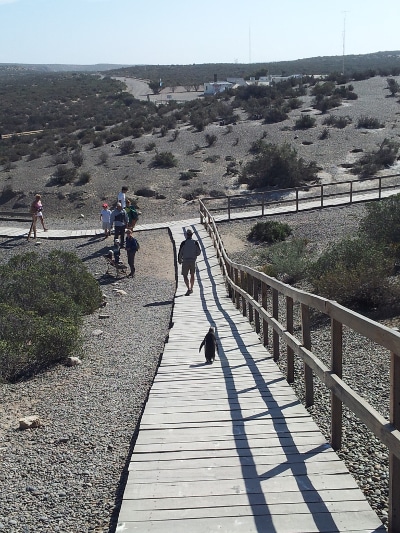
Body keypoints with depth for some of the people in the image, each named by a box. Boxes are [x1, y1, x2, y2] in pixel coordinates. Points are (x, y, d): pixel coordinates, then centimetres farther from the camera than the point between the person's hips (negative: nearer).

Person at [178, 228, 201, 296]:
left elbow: (180, 252, -6)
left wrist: (179, 260, 10)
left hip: (185, 261, -3)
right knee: (192, 275, 19)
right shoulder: (195, 242, -1)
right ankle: (191, 288, 28)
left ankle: (189, 288, -17)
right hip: (193, 260, 3)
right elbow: (199, 252, 3)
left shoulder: (183, 243, -9)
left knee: (185, 276, 1)